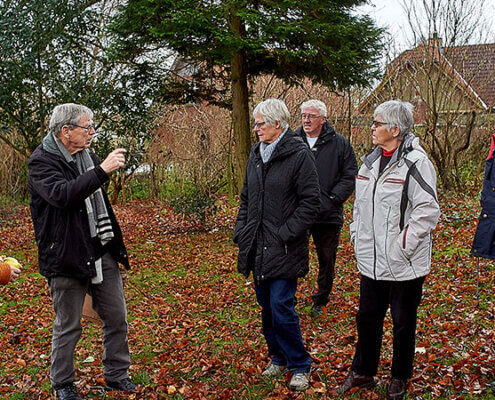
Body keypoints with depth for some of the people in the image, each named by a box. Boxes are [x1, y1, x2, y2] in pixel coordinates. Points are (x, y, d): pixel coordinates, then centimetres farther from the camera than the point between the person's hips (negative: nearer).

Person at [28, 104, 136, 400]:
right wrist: (102, 170, -33)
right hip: (67, 257, -7)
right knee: (68, 327, 6)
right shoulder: (42, 161, -10)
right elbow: (62, 194, -30)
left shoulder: (87, 155, 12)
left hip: (103, 253, 7)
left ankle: (116, 375, 28)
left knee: (117, 317, 12)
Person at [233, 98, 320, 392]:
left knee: (281, 307, -7)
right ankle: (279, 358, 32)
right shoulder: (256, 153, 12)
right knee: (267, 305, 14)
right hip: (258, 246, 7)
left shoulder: (299, 154, -10)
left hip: (284, 249, -7)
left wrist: (286, 234, -17)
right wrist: (242, 231, 10)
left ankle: (300, 366, 12)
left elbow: (311, 202, -13)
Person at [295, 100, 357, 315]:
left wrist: (331, 200, -11)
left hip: (328, 215, 0)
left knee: (327, 260, 12)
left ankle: (320, 301, 30)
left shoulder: (339, 144, 0)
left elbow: (350, 177, 0)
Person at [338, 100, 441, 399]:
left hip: (404, 265, -6)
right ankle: (363, 372, 34)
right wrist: (357, 236, 13)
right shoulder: (372, 161, 9)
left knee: (403, 322, 11)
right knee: (368, 317, 17)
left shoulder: (415, 162, -15)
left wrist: (402, 246, -19)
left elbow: (427, 211, -19)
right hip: (372, 261, 7)